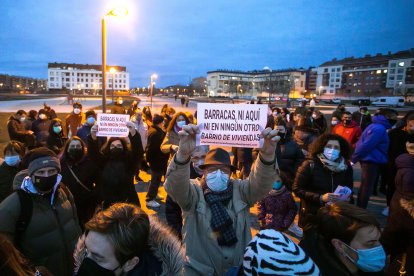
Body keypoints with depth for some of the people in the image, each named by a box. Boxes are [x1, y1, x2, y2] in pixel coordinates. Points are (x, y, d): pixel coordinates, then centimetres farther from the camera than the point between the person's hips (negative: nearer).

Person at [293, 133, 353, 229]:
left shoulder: (346, 166, -1)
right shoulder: (310, 165, -13)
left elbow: (350, 188, 14)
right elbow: (297, 189, -12)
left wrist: (347, 197, -8)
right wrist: (320, 197, -22)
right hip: (313, 215, -3)